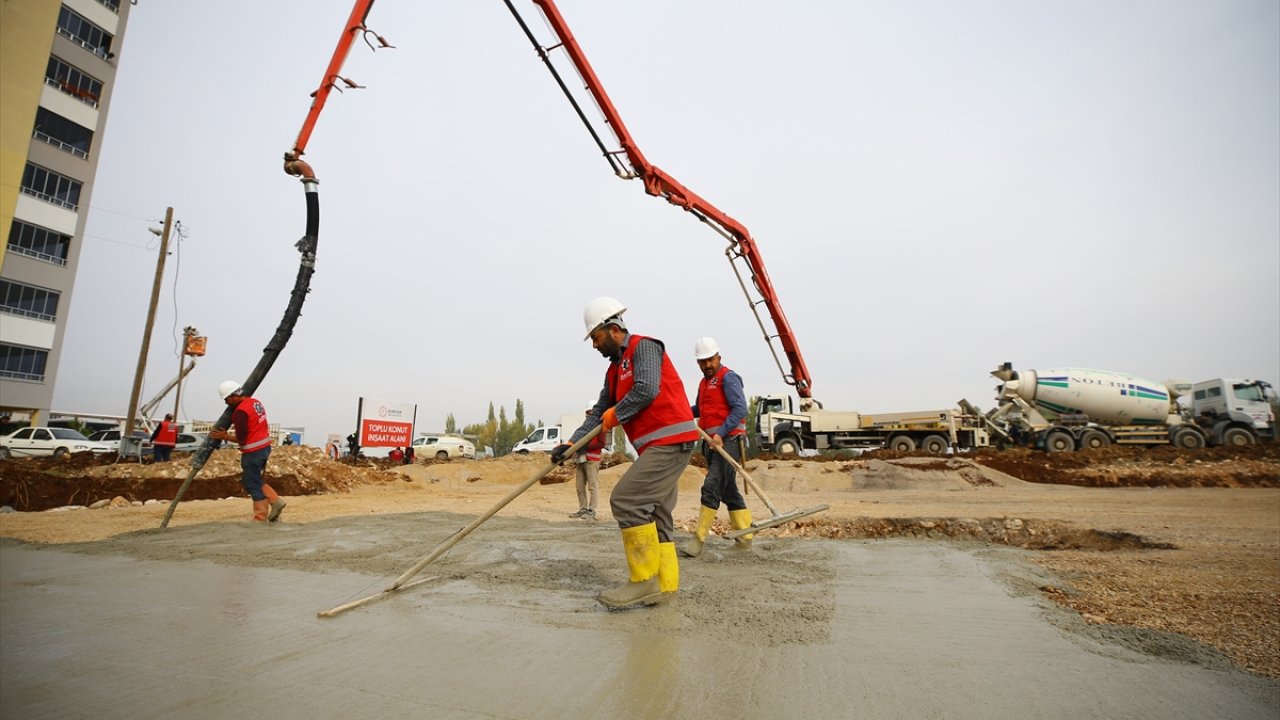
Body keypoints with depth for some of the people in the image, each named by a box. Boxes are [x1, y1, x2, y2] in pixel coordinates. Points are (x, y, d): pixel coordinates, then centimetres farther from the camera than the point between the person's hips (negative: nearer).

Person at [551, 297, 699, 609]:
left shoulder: (644, 346, -6)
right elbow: (599, 413, 18)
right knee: (654, 513, 10)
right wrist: (570, 444, 6)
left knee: (626, 500, -15)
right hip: (659, 445, 10)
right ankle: (665, 585, 17)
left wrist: (615, 415, -6)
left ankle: (644, 580, -6)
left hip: (670, 440, -10)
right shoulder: (615, 369, 21)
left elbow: (647, 390, -21)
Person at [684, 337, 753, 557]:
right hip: (712, 442, 9)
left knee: (711, 487, -13)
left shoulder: (728, 377, -7)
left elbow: (740, 409, -17)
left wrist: (720, 434, -24)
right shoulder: (704, 382, 20)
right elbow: (700, 409, 29)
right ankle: (745, 537, 20)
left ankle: (699, 539, -12)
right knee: (729, 491, 12)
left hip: (727, 440, -9)